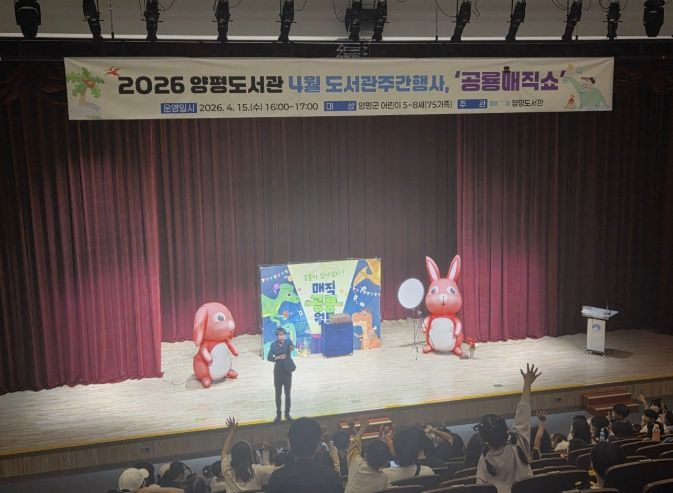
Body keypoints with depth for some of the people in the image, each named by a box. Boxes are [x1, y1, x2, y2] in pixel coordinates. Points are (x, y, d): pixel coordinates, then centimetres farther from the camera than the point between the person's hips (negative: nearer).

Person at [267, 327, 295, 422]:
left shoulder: (288, 342, -9)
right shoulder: (273, 345, -3)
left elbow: (292, 347, -31)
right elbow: (269, 357, -5)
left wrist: (292, 348, -54)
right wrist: (278, 357, -21)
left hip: (287, 371, -1)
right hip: (278, 371, 1)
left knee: (287, 394, 7)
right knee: (278, 394, 8)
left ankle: (287, 413, 20)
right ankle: (278, 414, 20)